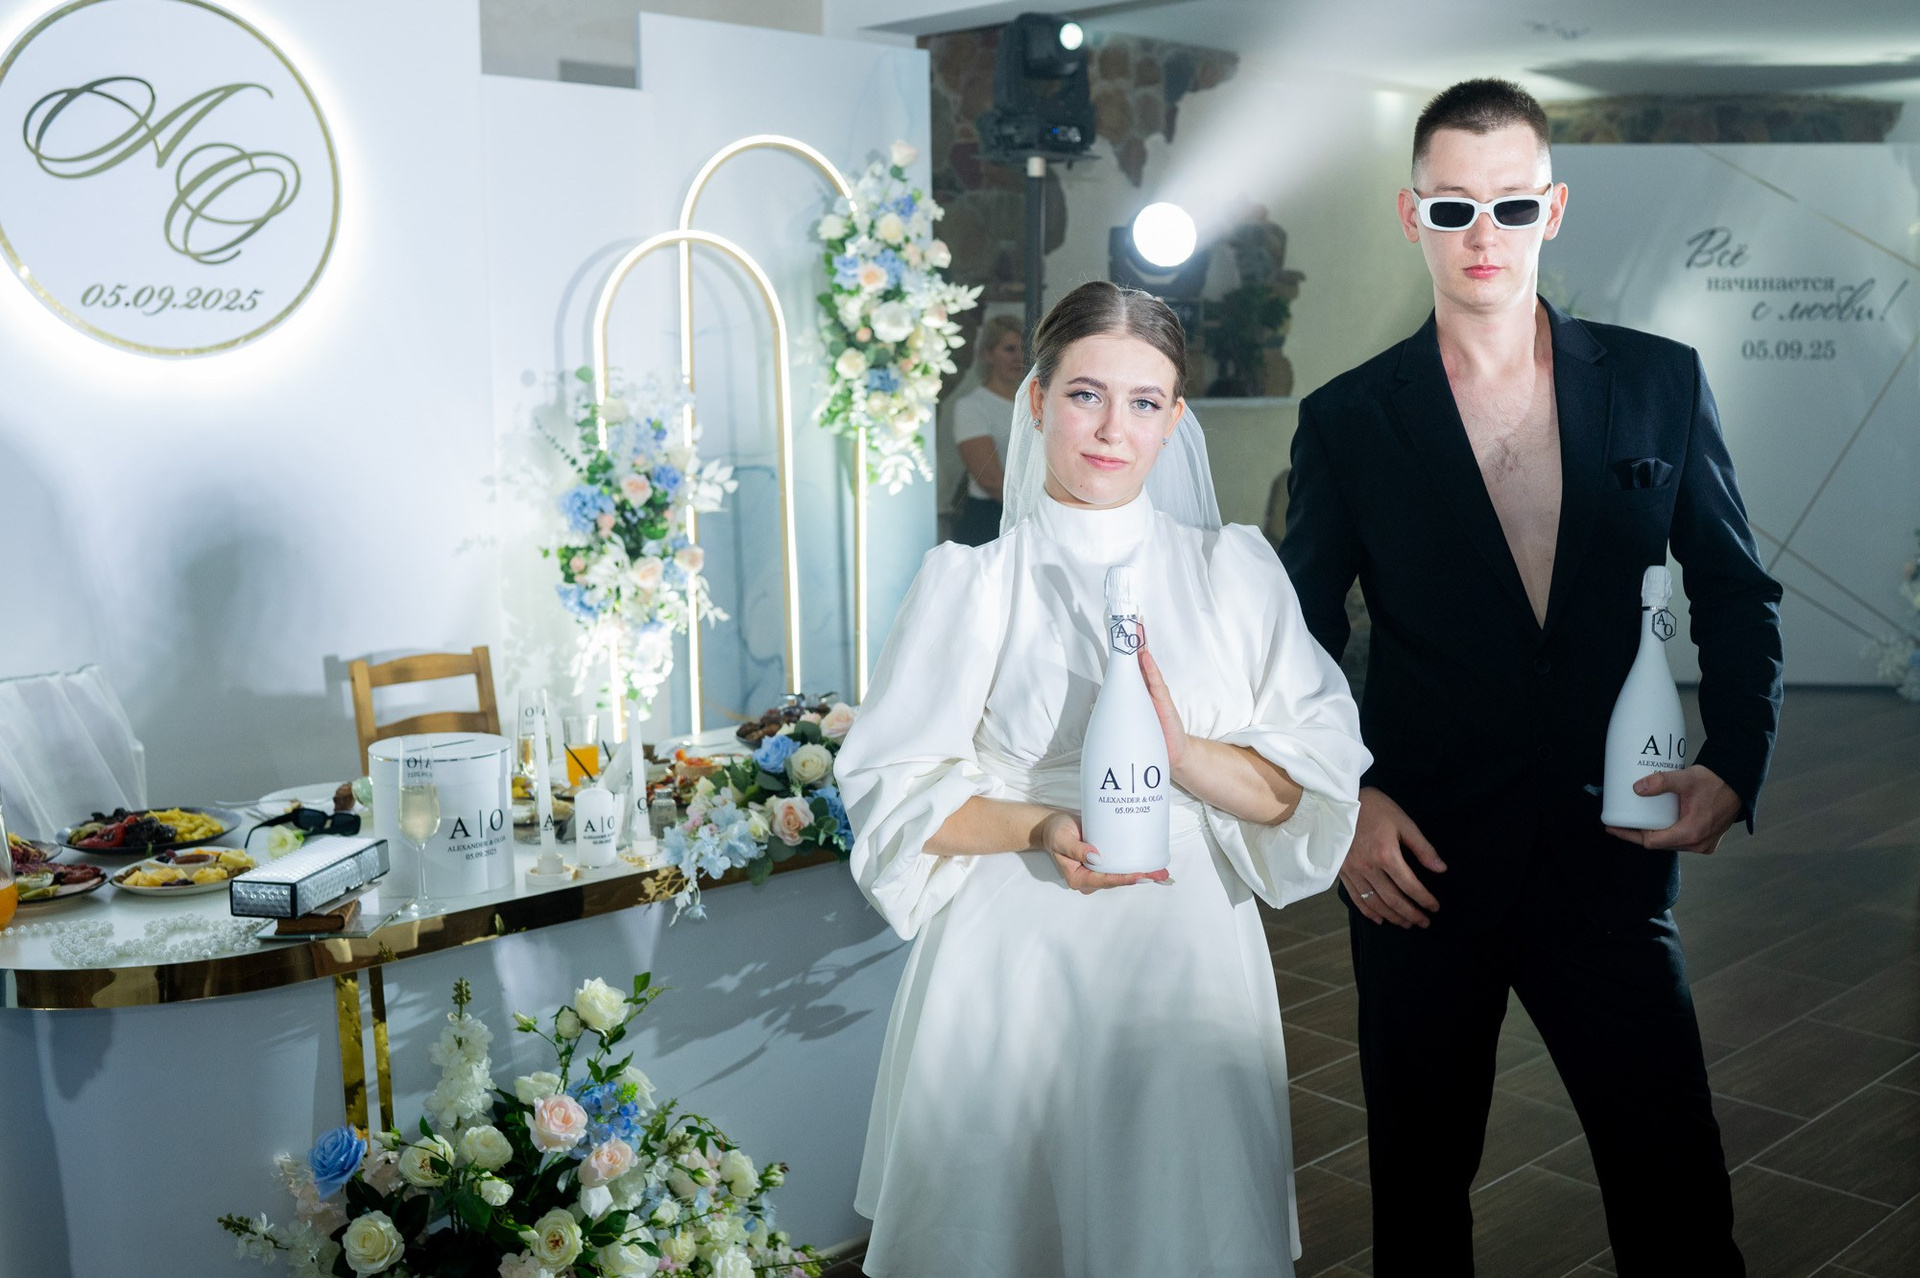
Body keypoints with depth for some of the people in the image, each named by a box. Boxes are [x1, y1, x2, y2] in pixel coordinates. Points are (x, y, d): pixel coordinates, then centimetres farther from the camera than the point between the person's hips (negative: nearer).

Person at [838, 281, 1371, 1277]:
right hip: (1012, 967, -1)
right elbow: (892, 792, -2)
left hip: (1187, 965, 1)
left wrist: (1184, 752, -19)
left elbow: (1304, 790, 0)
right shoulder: (971, 579, 1)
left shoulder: (1234, 570, 4)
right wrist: (1041, 828, -18)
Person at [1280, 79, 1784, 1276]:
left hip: (1612, 856, 0)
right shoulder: (1348, 421, 1)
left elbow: (1737, 593, 9)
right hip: (1418, 864, 0)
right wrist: (1340, 799, -9)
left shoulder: (1661, 384, 4)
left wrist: (1736, 764, -5)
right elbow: (1299, 640, 4)